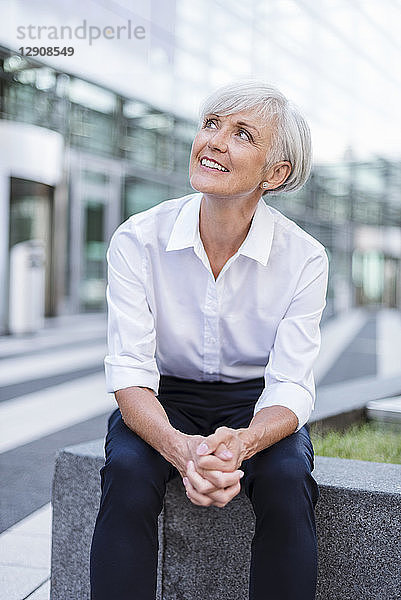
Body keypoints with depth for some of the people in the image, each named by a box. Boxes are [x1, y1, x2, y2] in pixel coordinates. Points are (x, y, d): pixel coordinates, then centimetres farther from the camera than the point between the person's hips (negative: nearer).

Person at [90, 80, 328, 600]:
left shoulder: (304, 258, -14)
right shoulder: (138, 240, -15)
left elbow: (291, 387, -16)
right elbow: (129, 371, -18)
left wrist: (239, 444, -39)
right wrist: (181, 449, -38)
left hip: (255, 408, 1)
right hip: (164, 403, 0)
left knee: (287, 480, -29)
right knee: (127, 473, -30)